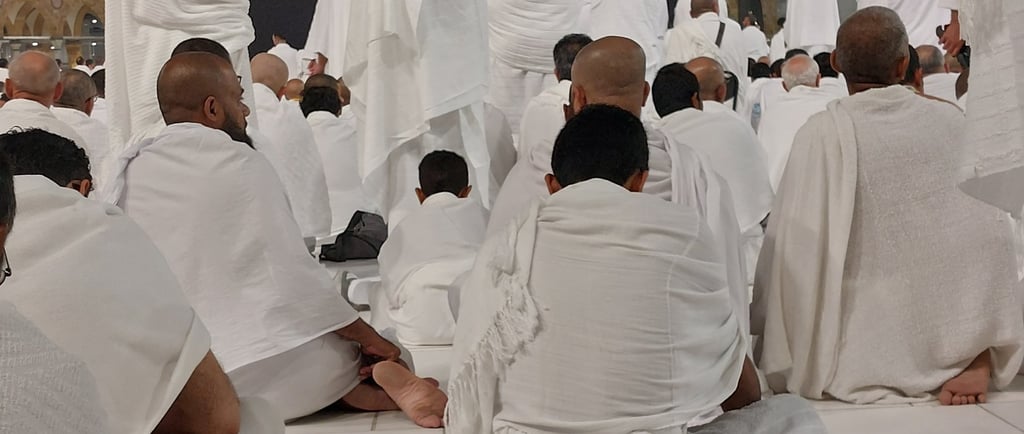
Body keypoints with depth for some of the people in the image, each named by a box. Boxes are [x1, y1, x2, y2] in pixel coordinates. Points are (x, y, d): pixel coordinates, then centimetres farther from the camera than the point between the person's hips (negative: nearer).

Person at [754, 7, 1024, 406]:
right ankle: (979, 362, 7)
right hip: (954, 331, 2)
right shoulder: (951, 120, -5)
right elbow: (978, 217, 9)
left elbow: (795, 245, -14)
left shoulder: (822, 133, -15)